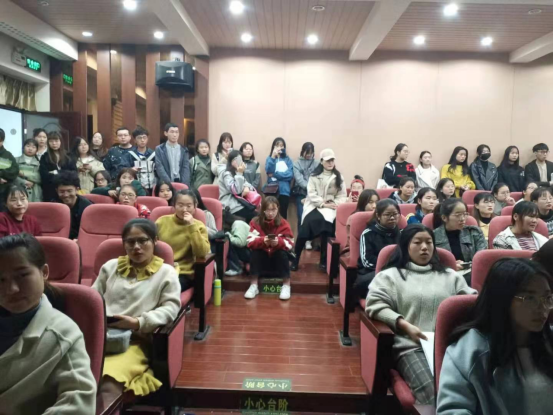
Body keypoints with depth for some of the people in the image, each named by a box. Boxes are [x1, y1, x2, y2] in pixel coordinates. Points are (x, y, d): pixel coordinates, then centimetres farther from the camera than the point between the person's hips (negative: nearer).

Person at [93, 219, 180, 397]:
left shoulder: (166, 272, 10)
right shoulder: (110, 266, 25)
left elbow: (171, 308, -1)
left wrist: (139, 323, -15)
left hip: (136, 340, -4)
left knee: (109, 378, -35)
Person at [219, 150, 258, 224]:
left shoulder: (237, 173, 21)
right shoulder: (227, 174, -7)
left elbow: (247, 184, 20)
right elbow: (235, 190, -17)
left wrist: (247, 187, -5)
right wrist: (240, 174, -18)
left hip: (240, 203, 8)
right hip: (233, 207, -8)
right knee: (255, 218, -23)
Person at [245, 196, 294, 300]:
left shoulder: (284, 223, -10)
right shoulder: (256, 222, -9)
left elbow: (290, 244, -17)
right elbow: (250, 242, -19)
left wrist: (279, 242, -37)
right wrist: (263, 241, -39)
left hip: (278, 258, 0)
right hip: (261, 258, 1)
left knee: (282, 252, -29)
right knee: (255, 252, -27)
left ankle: (286, 285, -20)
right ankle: (254, 286, -22)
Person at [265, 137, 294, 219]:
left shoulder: (288, 160, 8)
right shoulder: (269, 158, 10)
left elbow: (290, 175, -5)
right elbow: (269, 171, -8)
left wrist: (274, 174, -7)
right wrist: (273, 157, -14)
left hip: (284, 191, 0)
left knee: (283, 214, 3)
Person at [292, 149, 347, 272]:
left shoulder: (338, 177, 12)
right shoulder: (314, 175, 6)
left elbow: (342, 195, 7)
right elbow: (311, 194, -3)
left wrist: (335, 204, -12)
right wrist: (323, 204, -15)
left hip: (330, 207, 0)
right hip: (314, 205, 0)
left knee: (326, 220, -31)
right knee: (307, 223, -26)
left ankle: (324, 261, -19)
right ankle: (296, 258, -11)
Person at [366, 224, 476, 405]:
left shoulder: (450, 276, 24)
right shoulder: (391, 275, 11)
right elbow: (375, 305, 0)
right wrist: (405, 326, -11)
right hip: (411, 346, -3)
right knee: (430, 390, -30)